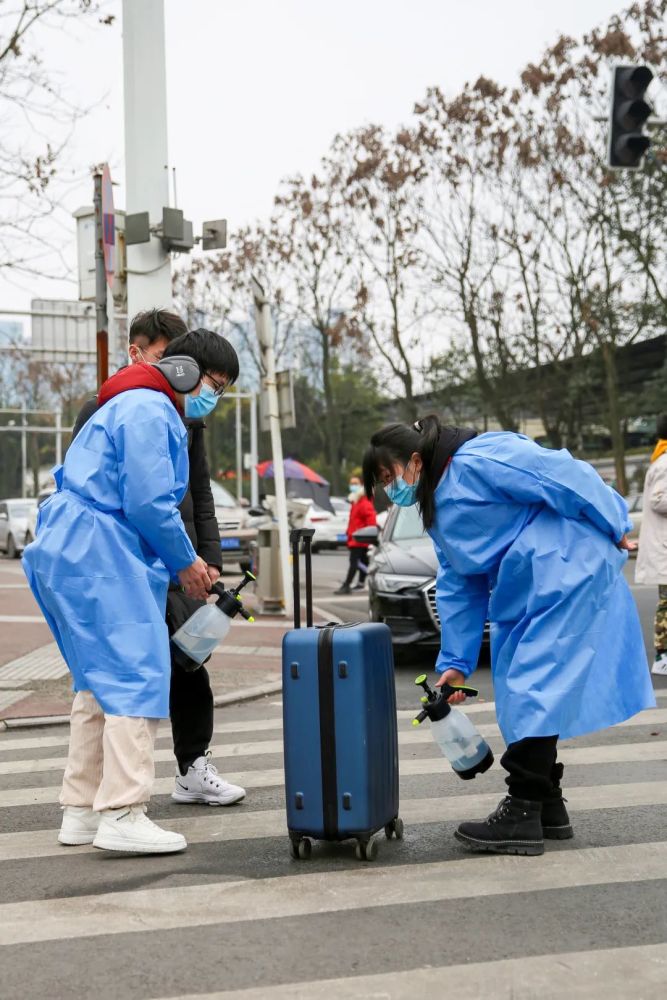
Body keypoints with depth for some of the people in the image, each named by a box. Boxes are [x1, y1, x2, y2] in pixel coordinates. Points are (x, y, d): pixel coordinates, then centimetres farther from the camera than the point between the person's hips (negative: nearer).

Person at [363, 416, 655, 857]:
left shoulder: (477, 461, -16)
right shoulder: (440, 508, 15)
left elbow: (567, 477, -17)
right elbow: (459, 588, 17)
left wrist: (613, 528, -9)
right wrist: (456, 661, 14)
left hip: (565, 573, -10)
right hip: (523, 590, 10)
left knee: (536, 690, -11)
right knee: (529, 691, 11)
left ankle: (522, 817, -6)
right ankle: (548, 807, 21)